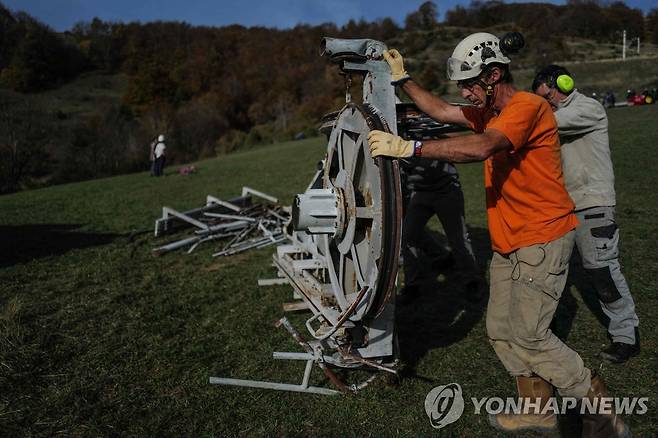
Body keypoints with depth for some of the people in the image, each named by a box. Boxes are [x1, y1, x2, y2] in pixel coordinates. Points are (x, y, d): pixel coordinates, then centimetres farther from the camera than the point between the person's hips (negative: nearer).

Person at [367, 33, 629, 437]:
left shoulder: (528, 106, -17)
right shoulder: (489, 113, 12)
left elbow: (480, 148, -33)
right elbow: (440, 111, 19)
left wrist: (410, 147, -37)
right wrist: (402, 78, 15)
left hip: (542, 240, -9)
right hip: (508, 243, 9)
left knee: (528, 336, -7)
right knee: (501, 331, 11)